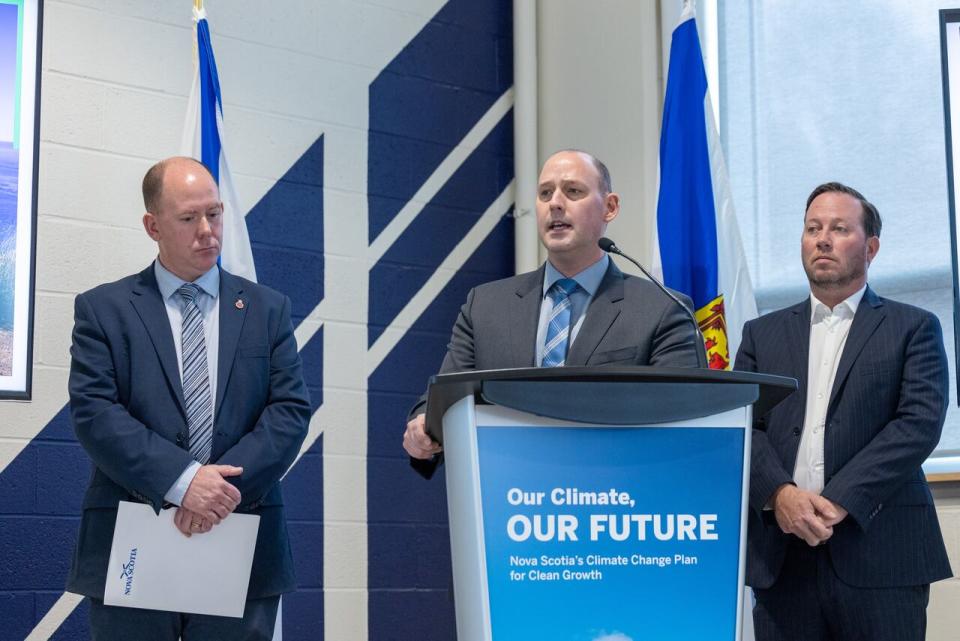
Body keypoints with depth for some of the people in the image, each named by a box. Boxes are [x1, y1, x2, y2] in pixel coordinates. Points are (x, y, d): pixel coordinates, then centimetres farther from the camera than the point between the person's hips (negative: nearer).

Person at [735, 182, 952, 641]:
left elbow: (920, 422, -5)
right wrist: (779, 494, -13)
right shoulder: (762, 334, 16)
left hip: (879, 552, -2)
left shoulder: (913, 328, 8)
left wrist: (839, 501, -14)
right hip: (781, 555, 2)